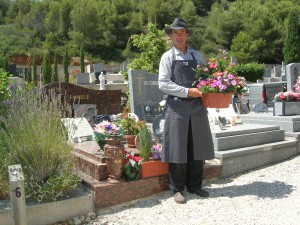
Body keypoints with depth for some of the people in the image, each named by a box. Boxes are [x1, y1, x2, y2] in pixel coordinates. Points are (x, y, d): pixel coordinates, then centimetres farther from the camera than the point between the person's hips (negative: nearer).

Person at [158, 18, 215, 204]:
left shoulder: (197, 56, 14)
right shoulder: (168, 57, 4)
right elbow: (163, 84, -6)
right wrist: (187, 91, -15)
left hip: (197, 107, 4)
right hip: (177, 107, -3)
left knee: (197, 147, 8)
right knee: (177, 149, 0)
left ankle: (195, 186, 23)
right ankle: (178, 189, 13)